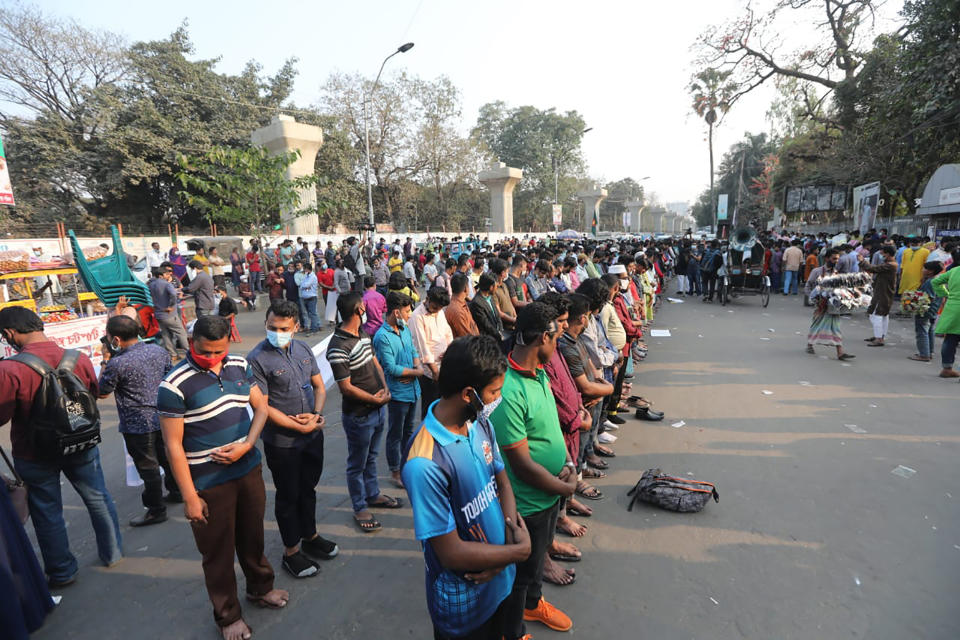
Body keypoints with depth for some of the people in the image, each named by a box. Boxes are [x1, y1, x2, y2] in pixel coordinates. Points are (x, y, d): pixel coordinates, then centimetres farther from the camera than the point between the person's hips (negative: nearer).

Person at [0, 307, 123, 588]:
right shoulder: (79, 359, -12)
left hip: (35, 456, -3)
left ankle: (62, 572, 31)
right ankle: (112, 552, 35)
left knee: (47, 514, 16)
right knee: (98, 499, 19)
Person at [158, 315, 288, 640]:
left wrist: (246, 445, -11)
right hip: (209, 483, -4)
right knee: (218, 551, 14)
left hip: (249, 470, 5)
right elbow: (173, 446, -14)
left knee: (252, 535, 22)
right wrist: (189, 497, -13)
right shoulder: (175, 385, -17)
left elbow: (260, 407, 6)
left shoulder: (239, 366, -1)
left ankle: (260, 587, 47)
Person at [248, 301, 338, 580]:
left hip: (313, 435, 6)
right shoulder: (257, 359, -18)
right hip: (282, 442, -5)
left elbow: (319, 386, 6)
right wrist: (300, 427, -18)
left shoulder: (303, 349, 1)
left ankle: (310, 537, 43)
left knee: (308, 488, 22)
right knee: (288, 496, 12)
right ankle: (291, 552, 31)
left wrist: (316, 415, -12)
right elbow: (262, 408, -19)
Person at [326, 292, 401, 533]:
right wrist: (376, 399, -15)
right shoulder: (338, 348, -25)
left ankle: (373, 494, 45)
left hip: (379, 409, 8)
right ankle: (360, 508, 30)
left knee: (371, 456, 26)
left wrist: (385, 388, -2)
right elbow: (346, 387, -23)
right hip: (359, 415, -8)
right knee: (357, 464, 12)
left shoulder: (363, 333, 3)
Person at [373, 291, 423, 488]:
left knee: (408, 430, 23)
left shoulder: (405, 329, 5)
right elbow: (391, 369, -24)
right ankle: (395, 471, 26)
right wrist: (416, 372, -13)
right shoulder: (383, 337, -21)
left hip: (412, 389, 8)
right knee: (395, 434, 9)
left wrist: (419, 367, -10)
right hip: (397, 393, -8)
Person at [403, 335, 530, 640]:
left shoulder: (480, 422, -12)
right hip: (463, 603, -6)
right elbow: (452, 554, -27)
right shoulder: (425, 464, -35)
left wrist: (511, 535, -16)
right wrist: (520, 551, -18)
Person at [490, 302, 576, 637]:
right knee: (520, 571, 18)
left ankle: (533, 602, 59)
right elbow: (522, 464, -28)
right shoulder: (508, 393, -35)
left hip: (550, 492, 8)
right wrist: (566, 488, -14)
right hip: (527, 503, -8)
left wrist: (568, 463, -7)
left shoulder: (539, 372, -4)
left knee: (538, 555, 32)